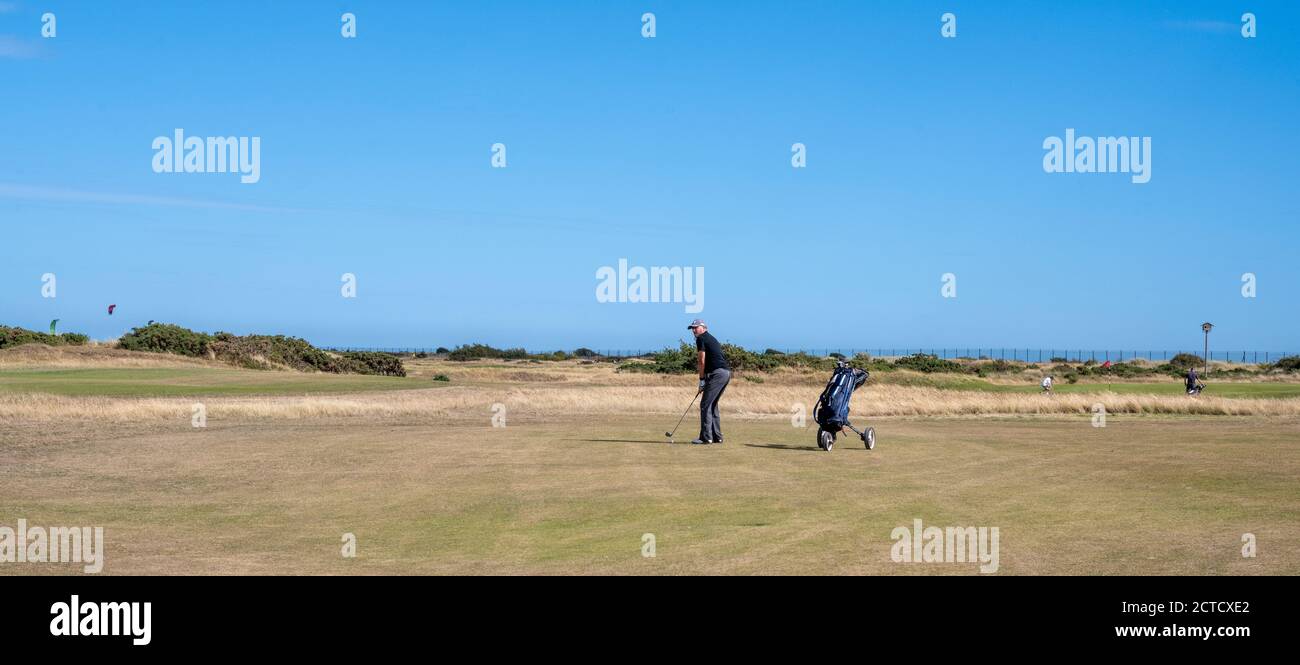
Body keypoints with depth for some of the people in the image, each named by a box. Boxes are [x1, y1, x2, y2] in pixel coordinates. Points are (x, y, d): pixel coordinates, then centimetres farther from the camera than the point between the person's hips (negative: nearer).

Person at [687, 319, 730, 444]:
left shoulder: (701, 339, -2)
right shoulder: (712, 338, 26)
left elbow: (702, 361, -7)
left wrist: (701, 380, -3)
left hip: (717, 373, -9)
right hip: (726, 372, 9)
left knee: (705, 405, -6)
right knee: (712, 404, 16)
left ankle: (706, 437, -10)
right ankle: (717, 436, 15)